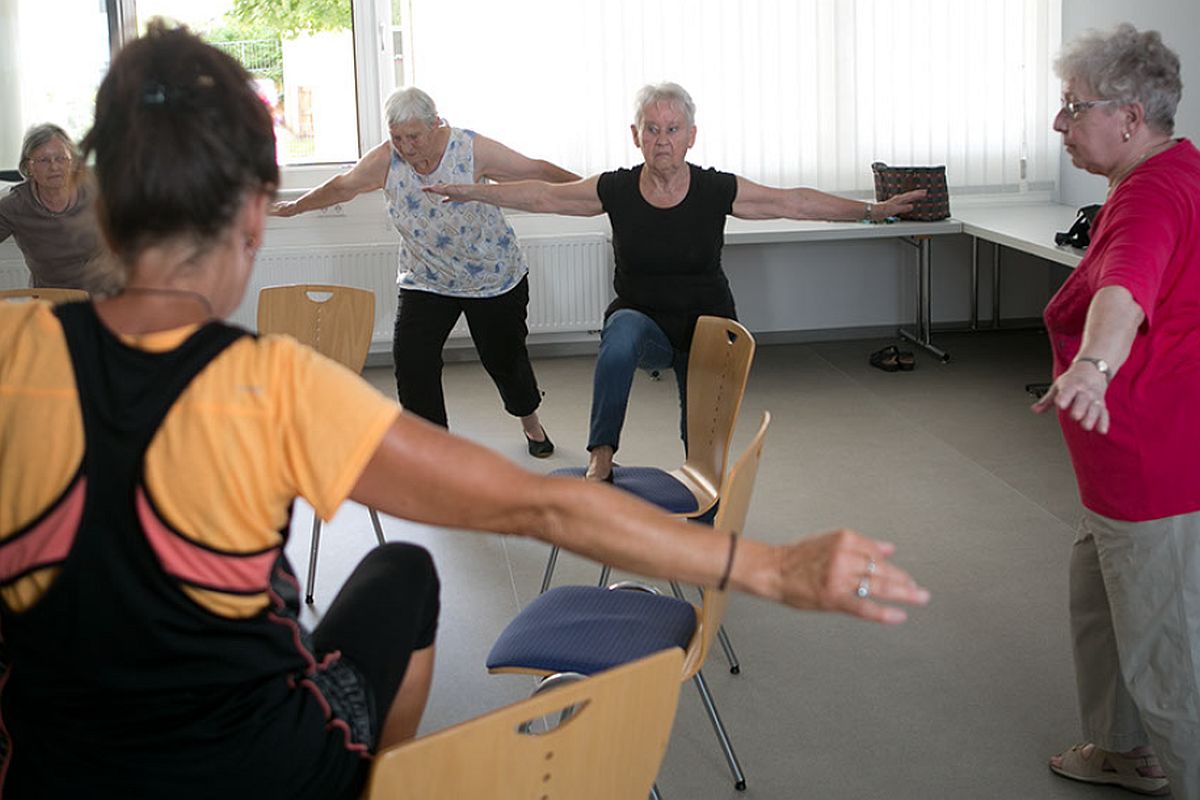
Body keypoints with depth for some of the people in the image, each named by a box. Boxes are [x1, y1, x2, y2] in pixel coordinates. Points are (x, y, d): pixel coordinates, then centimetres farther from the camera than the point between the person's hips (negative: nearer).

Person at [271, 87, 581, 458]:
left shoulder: (473, 150, -20)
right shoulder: (385, 161, -13)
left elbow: (536, 170, -12)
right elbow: (341, 187, 5)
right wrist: (296, 207, 17)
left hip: (494, 276, -2)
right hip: (426, 280, 2)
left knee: (503, 355, 8)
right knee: (411, 358, -13)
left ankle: (530, 421, 39)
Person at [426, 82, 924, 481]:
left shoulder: (718, 191, -11)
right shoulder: (616, 191, -9)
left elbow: (794, 202, -6)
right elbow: (542, 195, 0)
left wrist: (872, 210, -7)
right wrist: (472, 192, -2)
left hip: (706, 329, 1)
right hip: (643, 323, -1)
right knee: (622, 329, -36)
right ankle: (601, 458, -32)